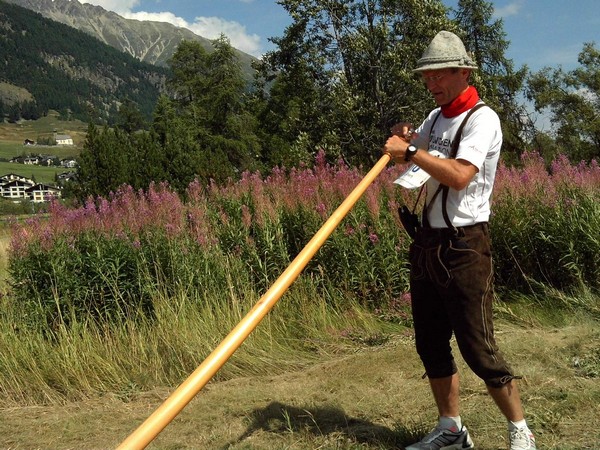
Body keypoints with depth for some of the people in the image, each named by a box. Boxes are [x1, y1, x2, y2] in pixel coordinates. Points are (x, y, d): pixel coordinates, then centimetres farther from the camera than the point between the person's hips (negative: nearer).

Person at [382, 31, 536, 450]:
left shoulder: (482, 118, -10)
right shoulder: (436, 118, 14)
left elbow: (460, 175, -25)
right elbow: (405, 154, 29)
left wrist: (411, 152, -17)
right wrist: (400, 137, 7)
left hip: (464, 246, -8)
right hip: (429, 242, 8)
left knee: (477, 346, -6)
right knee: (431, 343, 11)